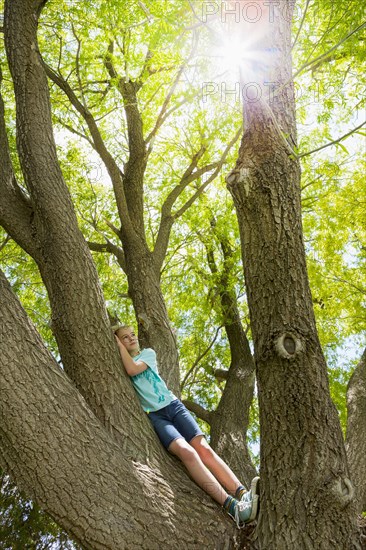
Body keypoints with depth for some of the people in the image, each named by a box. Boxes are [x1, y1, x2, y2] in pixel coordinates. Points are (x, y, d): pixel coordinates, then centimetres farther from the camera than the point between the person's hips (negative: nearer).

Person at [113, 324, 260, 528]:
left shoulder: (148, 353, 12)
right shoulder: (119, 363, 15)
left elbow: (133, 369, -6)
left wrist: (119, 344, 1)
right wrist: (117, 343, -1)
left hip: (174, 405, 3)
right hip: (155, 416, -3)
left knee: (203, 447, -18)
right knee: (186, 451, -27)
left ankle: (243, 494, -28)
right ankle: (232, 506, -38)